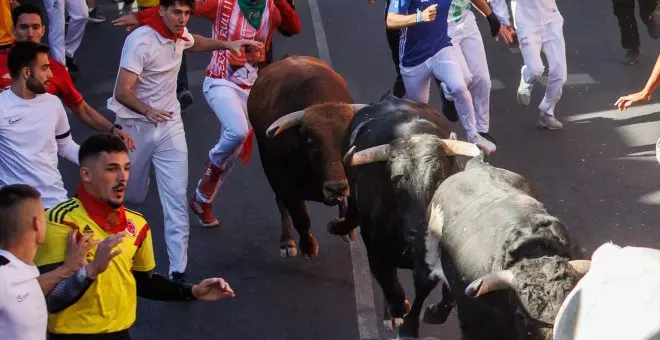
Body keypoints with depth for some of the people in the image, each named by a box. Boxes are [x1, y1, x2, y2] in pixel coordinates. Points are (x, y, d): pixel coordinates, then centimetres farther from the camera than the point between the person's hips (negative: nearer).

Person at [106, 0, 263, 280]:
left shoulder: (179, 34, 0)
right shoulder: (141, 41, -22)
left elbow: (193, 43, 28)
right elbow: (122, 91, -25)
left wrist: (228, 44, 16)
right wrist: (148, 110, -42)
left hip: (170, 126, 5)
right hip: (135, 128, -4)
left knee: (176, 197, -7)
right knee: (131, 197, 13)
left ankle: (178, 271, -8)